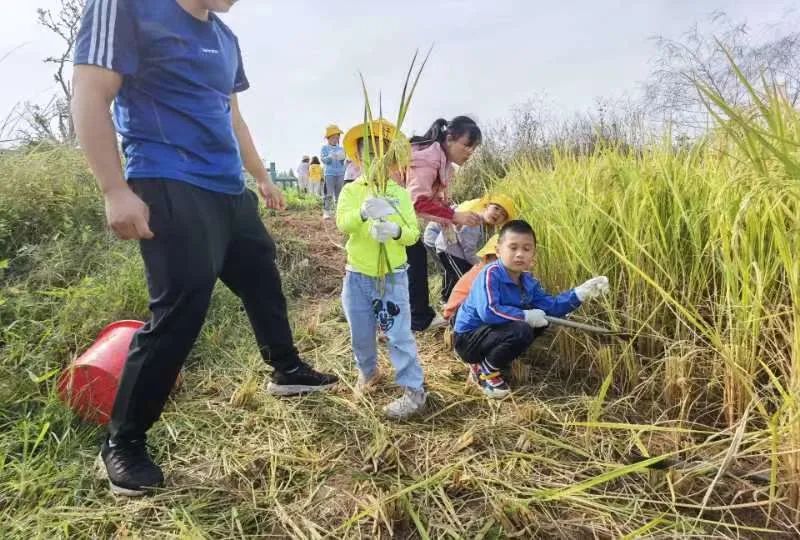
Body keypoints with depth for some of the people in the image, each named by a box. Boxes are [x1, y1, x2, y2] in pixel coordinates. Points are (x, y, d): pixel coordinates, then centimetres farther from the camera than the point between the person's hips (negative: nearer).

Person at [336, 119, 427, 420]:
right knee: (360, 334, 14)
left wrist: (396, 231, -30)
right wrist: (363, 212, -42)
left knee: (399, 334, -3)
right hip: (358, 275, 2)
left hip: (392, 276, -1)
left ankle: (414, 391, 6)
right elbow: (342, 223, -20)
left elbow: (413, 233, -7)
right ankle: (368, 373, 40)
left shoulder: (400, 193, -1)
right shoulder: (350, 190, -2)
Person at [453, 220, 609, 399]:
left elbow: (550, 306, 2)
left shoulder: (527, 281, 1)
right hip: (469, 338, -8)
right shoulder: (490, 274, -25)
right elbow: (488, 312, -37)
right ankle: (485, 370, -7)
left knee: (539, 321, 3)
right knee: (521, 331, -29)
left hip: (491, 331, 8)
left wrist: (579, 293, -8)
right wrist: (525, 316, -29)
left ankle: (500, 359, 11)